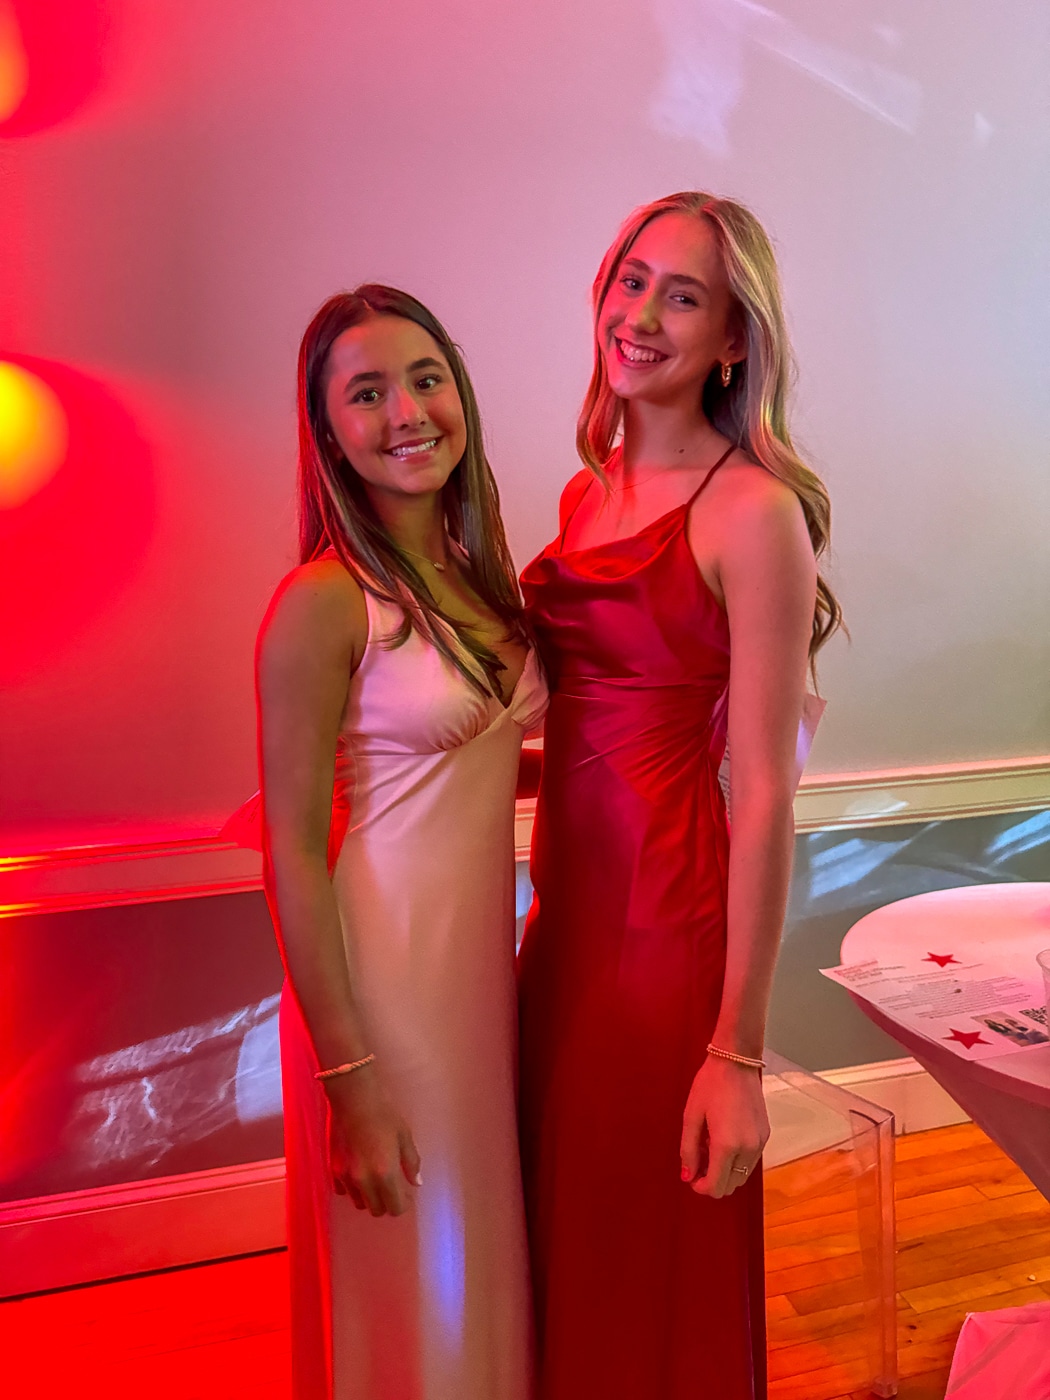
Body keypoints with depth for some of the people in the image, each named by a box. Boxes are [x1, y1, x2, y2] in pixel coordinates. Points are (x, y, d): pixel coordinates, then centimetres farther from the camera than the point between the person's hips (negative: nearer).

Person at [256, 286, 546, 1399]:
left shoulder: (480, 573, 5)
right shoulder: (323, 603, -17)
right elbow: (291, 854, -16)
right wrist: (351, 1079, -15)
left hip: (485, 951, 7)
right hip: (384, 971, -6)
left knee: (483, 1248, 24)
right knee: (409, 1281, 14)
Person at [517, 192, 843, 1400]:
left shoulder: (753, 511, -13)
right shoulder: (590, 492, 8)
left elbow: (766, 796, -16)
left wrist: (737, 1053, -16)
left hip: (669, 915, -6)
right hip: (569, 903, 7)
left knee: (655, 1267, 14)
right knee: (562, 1243, 24)